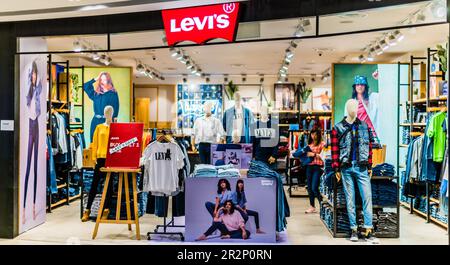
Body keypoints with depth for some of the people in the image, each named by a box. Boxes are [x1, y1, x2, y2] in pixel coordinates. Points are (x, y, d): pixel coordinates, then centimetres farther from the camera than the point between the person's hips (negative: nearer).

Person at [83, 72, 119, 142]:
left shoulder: (113, 93, 0)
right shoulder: (95, 93, 13)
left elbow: (116, 107, -4)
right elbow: (85, 86, 15)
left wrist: (114, 119, -13)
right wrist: (95, 79, 10)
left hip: (107, 121, -5)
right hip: (96, 120, 5)